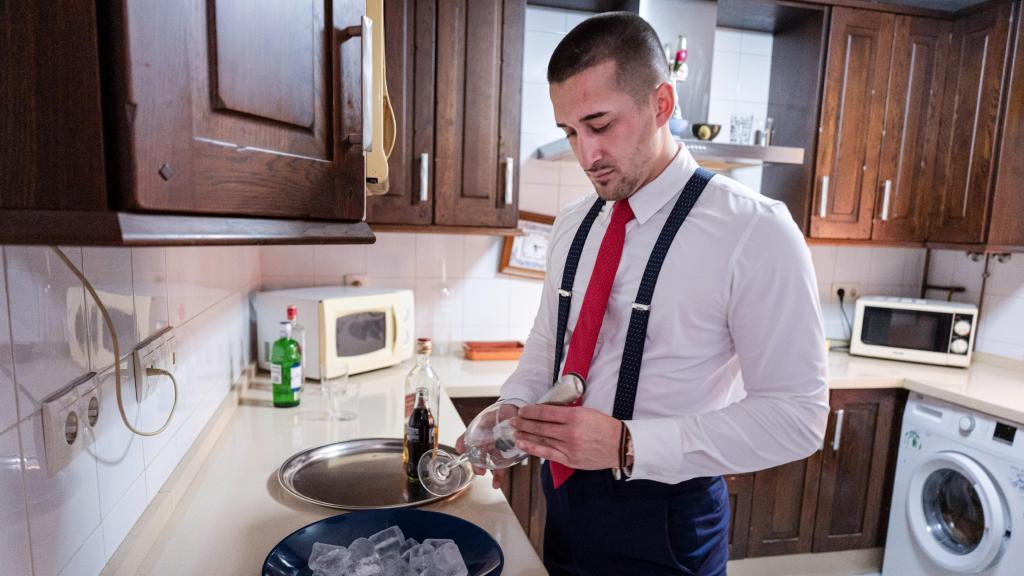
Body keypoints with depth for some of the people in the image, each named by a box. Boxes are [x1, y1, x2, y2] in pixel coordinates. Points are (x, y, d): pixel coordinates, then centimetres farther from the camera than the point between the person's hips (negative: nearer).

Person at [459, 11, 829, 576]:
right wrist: (513, 408, -8)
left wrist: (626, 445, -27)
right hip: (565, 497, 6)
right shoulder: (572, 224, 1)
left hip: (662, 520, -5)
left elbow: (796, 413, -19)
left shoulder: (754, 232, -19)